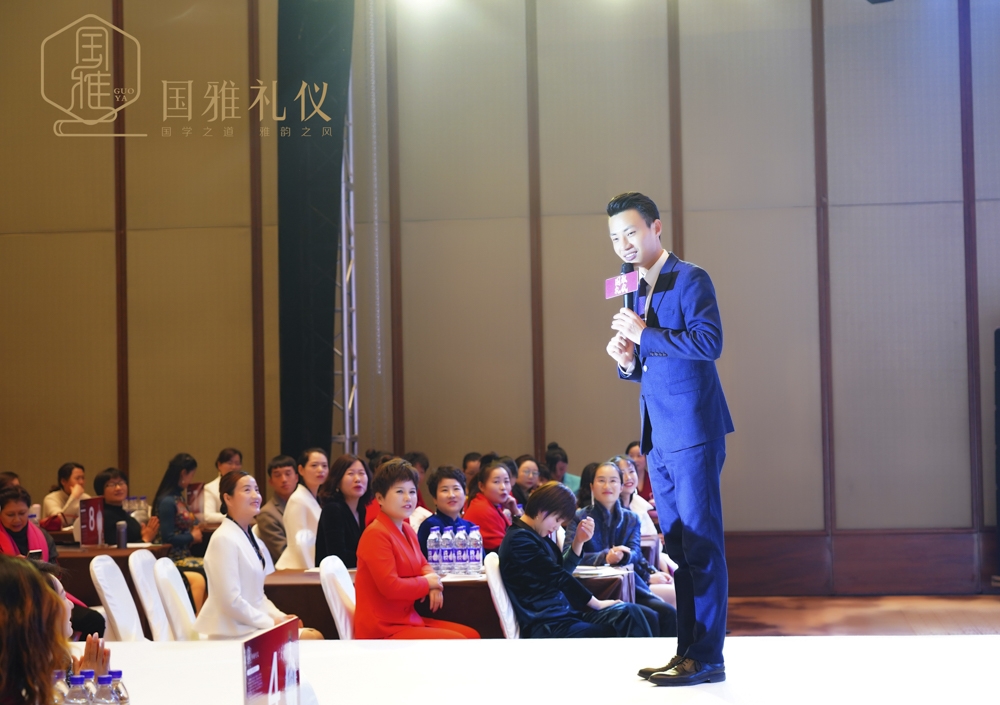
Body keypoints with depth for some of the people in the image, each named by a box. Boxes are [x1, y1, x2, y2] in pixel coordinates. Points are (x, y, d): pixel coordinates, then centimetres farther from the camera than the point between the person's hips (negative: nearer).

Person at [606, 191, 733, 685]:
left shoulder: (690, 280, -7)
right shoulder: (638, 289, 19)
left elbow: (709, 342, -20)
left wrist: (645, 335, -16)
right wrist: (627, 361, 4)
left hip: (692, 431, -9)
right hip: (658, 436, 9)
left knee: (700, 543, -7)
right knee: (676, 545, 10)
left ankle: (707, 657, -4)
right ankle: (687, 651, 15)